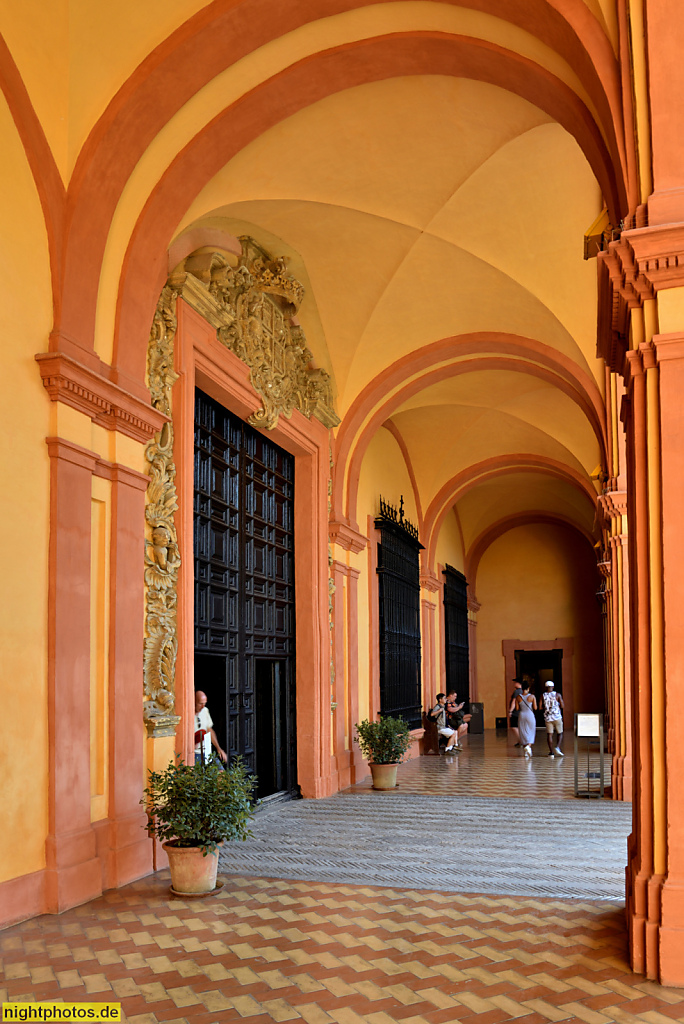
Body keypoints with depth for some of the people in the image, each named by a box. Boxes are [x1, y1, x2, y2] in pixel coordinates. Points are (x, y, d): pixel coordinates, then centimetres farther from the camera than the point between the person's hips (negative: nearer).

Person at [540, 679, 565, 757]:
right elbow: (562, 706, -1)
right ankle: (557, 747, -10)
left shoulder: (543, 696, 1)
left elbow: (541, 708, -2)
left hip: (547, 717, 1)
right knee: (559, 733, 11)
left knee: (549, 734, 4)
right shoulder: (557, 695, -2)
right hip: (557, 717, -1)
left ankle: (551, 752, -1)